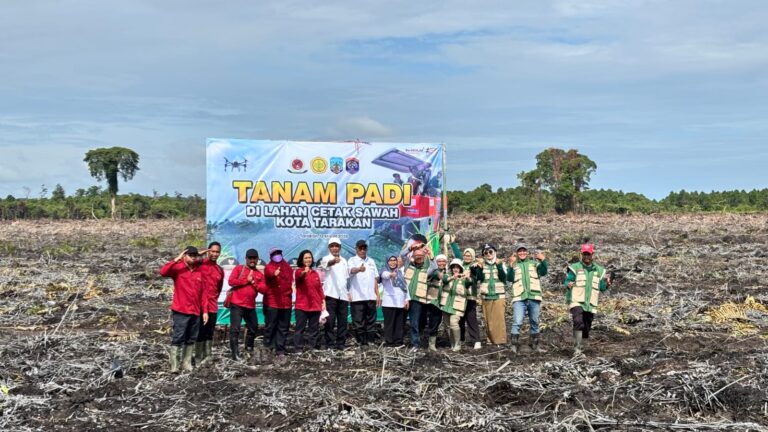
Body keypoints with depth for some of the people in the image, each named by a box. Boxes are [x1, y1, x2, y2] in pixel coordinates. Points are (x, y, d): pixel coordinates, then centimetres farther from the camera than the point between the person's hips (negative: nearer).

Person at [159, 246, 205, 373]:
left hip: (195, 312, 5)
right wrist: (177, 259, -21)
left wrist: (205, 311, 9)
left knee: (191, 339, 9)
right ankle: (174, 366, -5)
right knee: (178, 338, -7)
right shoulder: (178, 268, -3)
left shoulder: (199, 271, 11)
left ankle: (187, 363, 15)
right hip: (180, 311, -5)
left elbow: (202, 293, 12)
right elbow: (163, 272, -24)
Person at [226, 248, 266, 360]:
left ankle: (249, 347, 36)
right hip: (237, 304, -5)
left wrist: (253, 282, -10)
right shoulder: (238, 268, 2)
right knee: (235, 329, -9)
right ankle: (234, 352, -7)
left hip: (250, 306, 5)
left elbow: (264, 289, 1)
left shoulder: (260, 274, 12)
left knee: (253, 327, 16)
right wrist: (246, 280, -10)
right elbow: (231, 281, -12)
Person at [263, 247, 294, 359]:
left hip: (286, 302, 5)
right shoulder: (269, 267, -4)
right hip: (272, 302, -5)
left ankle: (280, 351, 12)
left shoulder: (287, 267, 14)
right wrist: (274, 274, -51)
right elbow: (269, 273, -29)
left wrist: (289, 294, 13)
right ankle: (268, 349, 4)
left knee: (283, 328, 7)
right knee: (271, 326, -3)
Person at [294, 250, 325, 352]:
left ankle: (313, 347, 16)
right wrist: (304, 272, -50)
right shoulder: (298, 271, -2)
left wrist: (323, 301, 9)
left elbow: (320, 288, 16)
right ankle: (299, 349, 0)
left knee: (314, 328, 9)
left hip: (315, 306, 5)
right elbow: (298, 276, -27)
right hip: (302, 306, -5)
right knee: (300, 328, -3)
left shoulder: (315, 273, 15)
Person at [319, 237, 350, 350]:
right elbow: (327, 264, -27)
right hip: (331, 294, -5)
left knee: (342, 321, 5)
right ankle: (330, 343, 0)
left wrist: (349, 292, 16)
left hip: (343, 295, 5)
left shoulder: (344, 261, 18)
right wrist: (334, 260, -50)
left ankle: (340, 343, 11)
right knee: (330, 320, -5)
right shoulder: (326, 258, -1)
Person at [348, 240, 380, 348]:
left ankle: (370, 341, 12)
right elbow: (351, 270, -22)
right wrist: (359, 269, -45)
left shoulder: (371, 261, 17)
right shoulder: (352, 260, 1)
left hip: (371, 297, 5)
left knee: (371, 321, 6)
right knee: (358, 322, -4)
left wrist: (378, 295, 12)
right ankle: (362, 343, 1)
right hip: (357, 297, -4)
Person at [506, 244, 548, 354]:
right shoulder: (514, 265, 11)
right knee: (517, 322, -13)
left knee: (535, 322, 11)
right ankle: (515, 345, -8)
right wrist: (511, 265, -20)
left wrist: (543, 260, -20)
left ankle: (534, 344, 23)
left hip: (534, 297, 2)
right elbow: (509, 279, -5)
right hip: (519, 298, -2)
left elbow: (543, 272, -3)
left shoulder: (534, 263, 13)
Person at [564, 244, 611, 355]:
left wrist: (606, 284, -9)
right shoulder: (575, 268, 1)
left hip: (590, 304, 5)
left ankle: (580, 349, 29)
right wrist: (568, 285, -27)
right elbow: (566, 281, -4)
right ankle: (577, 349, -26)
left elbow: (601, 287, 13)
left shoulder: (599, 270, 14)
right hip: (577, 302, -5)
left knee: (586, 328, 10)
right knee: (578, 322, -26)